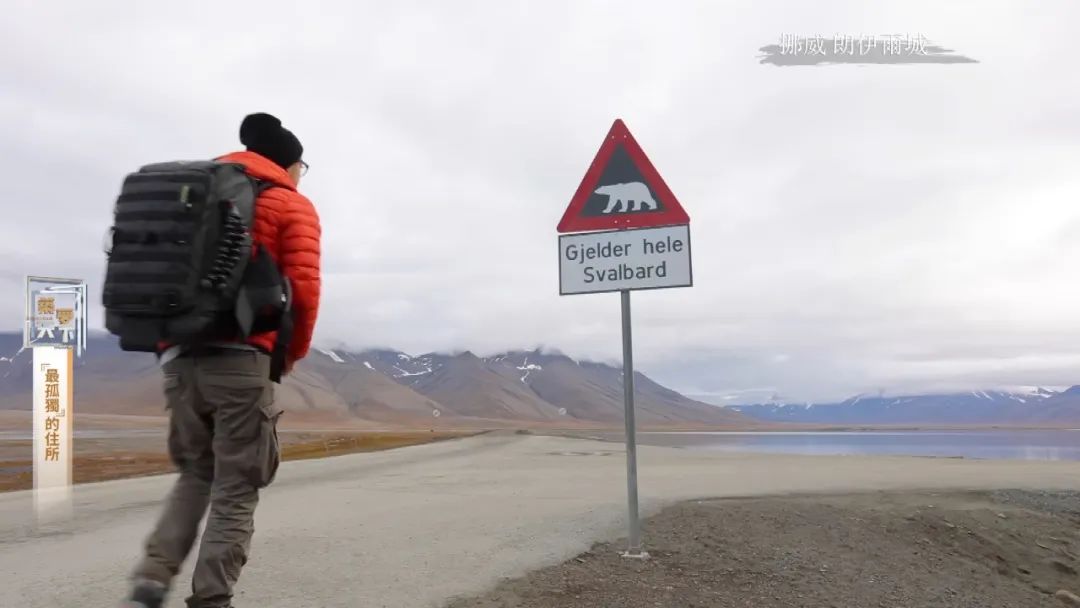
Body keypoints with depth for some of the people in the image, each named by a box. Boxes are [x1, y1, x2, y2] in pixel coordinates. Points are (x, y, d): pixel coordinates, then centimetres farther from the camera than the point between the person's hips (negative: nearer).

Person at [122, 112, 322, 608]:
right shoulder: (292, 205, 4)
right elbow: (303, 289, -8)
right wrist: (294, 351, 8)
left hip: (178, 358, 6)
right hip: (239, 360, -6)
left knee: (195, 475, 21)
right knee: (236, 490, 4)